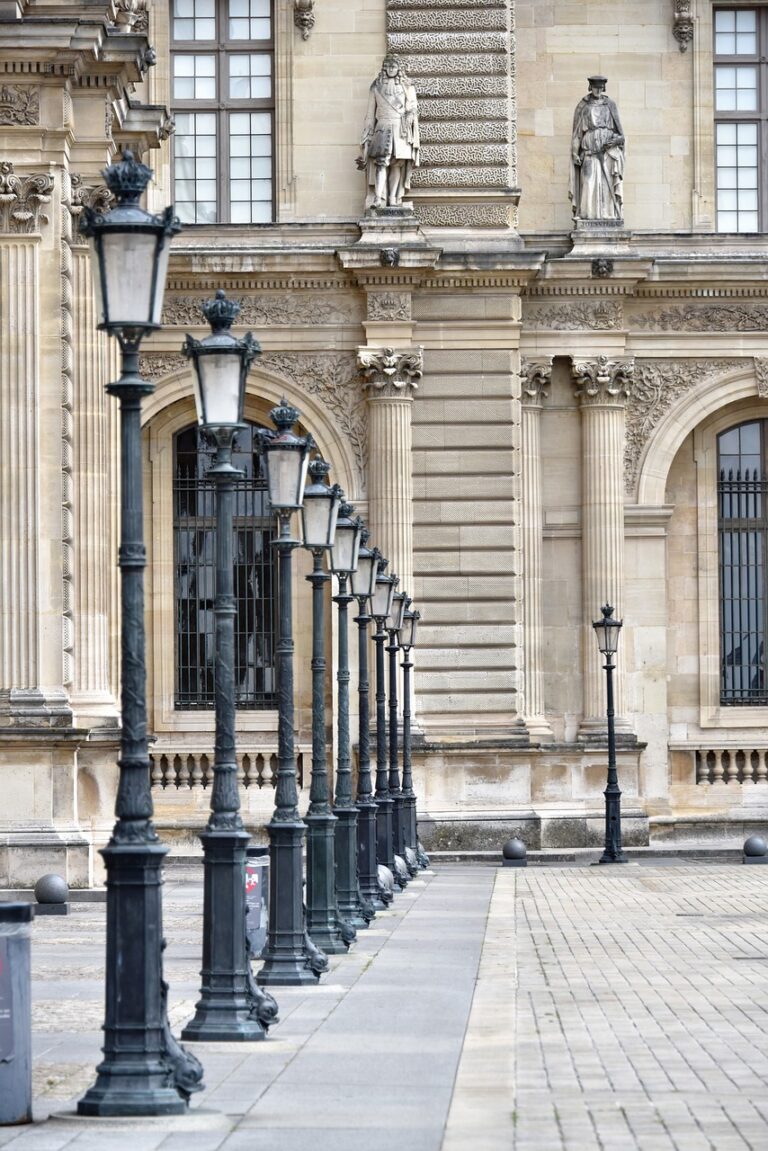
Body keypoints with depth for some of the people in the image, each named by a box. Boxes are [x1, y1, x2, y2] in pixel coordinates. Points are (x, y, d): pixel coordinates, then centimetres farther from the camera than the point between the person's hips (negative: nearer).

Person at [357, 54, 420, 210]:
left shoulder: (407, 87, 13)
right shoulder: (377, 87, 14)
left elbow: (412, 109, 7)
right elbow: (370, 113, 15)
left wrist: (408, 120, -8)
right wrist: (368, 134, 11)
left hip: (400, 130, 1)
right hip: (382, 128, -1)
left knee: (398, 163, -4)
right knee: (381, 162, -16)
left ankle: (393, 199, -2)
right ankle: (378, 198, -27)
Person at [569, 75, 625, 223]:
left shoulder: (610, 105, 11)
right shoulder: (582, 107, 8)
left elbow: (619, 130, 12)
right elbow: (577, 132, 7)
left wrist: (615, 140, -9)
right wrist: (575, 152, -1)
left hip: (608, 149, 1)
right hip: (589, 149, -1)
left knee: (608, 183, -6)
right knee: (589, 182, -11)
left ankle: (610, 214, -7)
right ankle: (588, 214, -11)